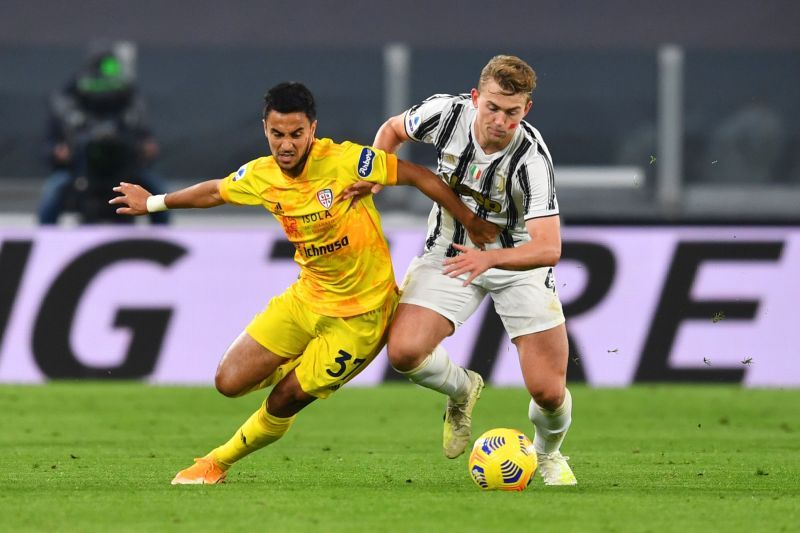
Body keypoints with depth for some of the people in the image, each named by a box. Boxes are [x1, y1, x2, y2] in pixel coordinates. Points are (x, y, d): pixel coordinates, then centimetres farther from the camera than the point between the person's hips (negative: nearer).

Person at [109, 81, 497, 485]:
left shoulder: (344, 162, -22)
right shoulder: (260, 176, -5)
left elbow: (420, 176, -15)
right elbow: (214, 192, 16)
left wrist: (471, 222, -11)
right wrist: (153, 203, 28)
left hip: (360, 312, -5)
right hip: (306, 298, 5)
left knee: (285, 401, -3)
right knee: (230, 382, -2)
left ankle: (219, 462, 24)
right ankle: (296, 370, 29)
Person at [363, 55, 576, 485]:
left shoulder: (531, 156, -29)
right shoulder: (446, 113, -19)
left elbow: (549, 248, -36)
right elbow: (393, 129, 5)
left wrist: (489, 258, -52)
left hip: (518, 258, -2)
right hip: (450, 252, 2)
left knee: (548, 391, -10)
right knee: (404, 351, -22)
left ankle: (548, 453, 28)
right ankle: (462, 390, 14)